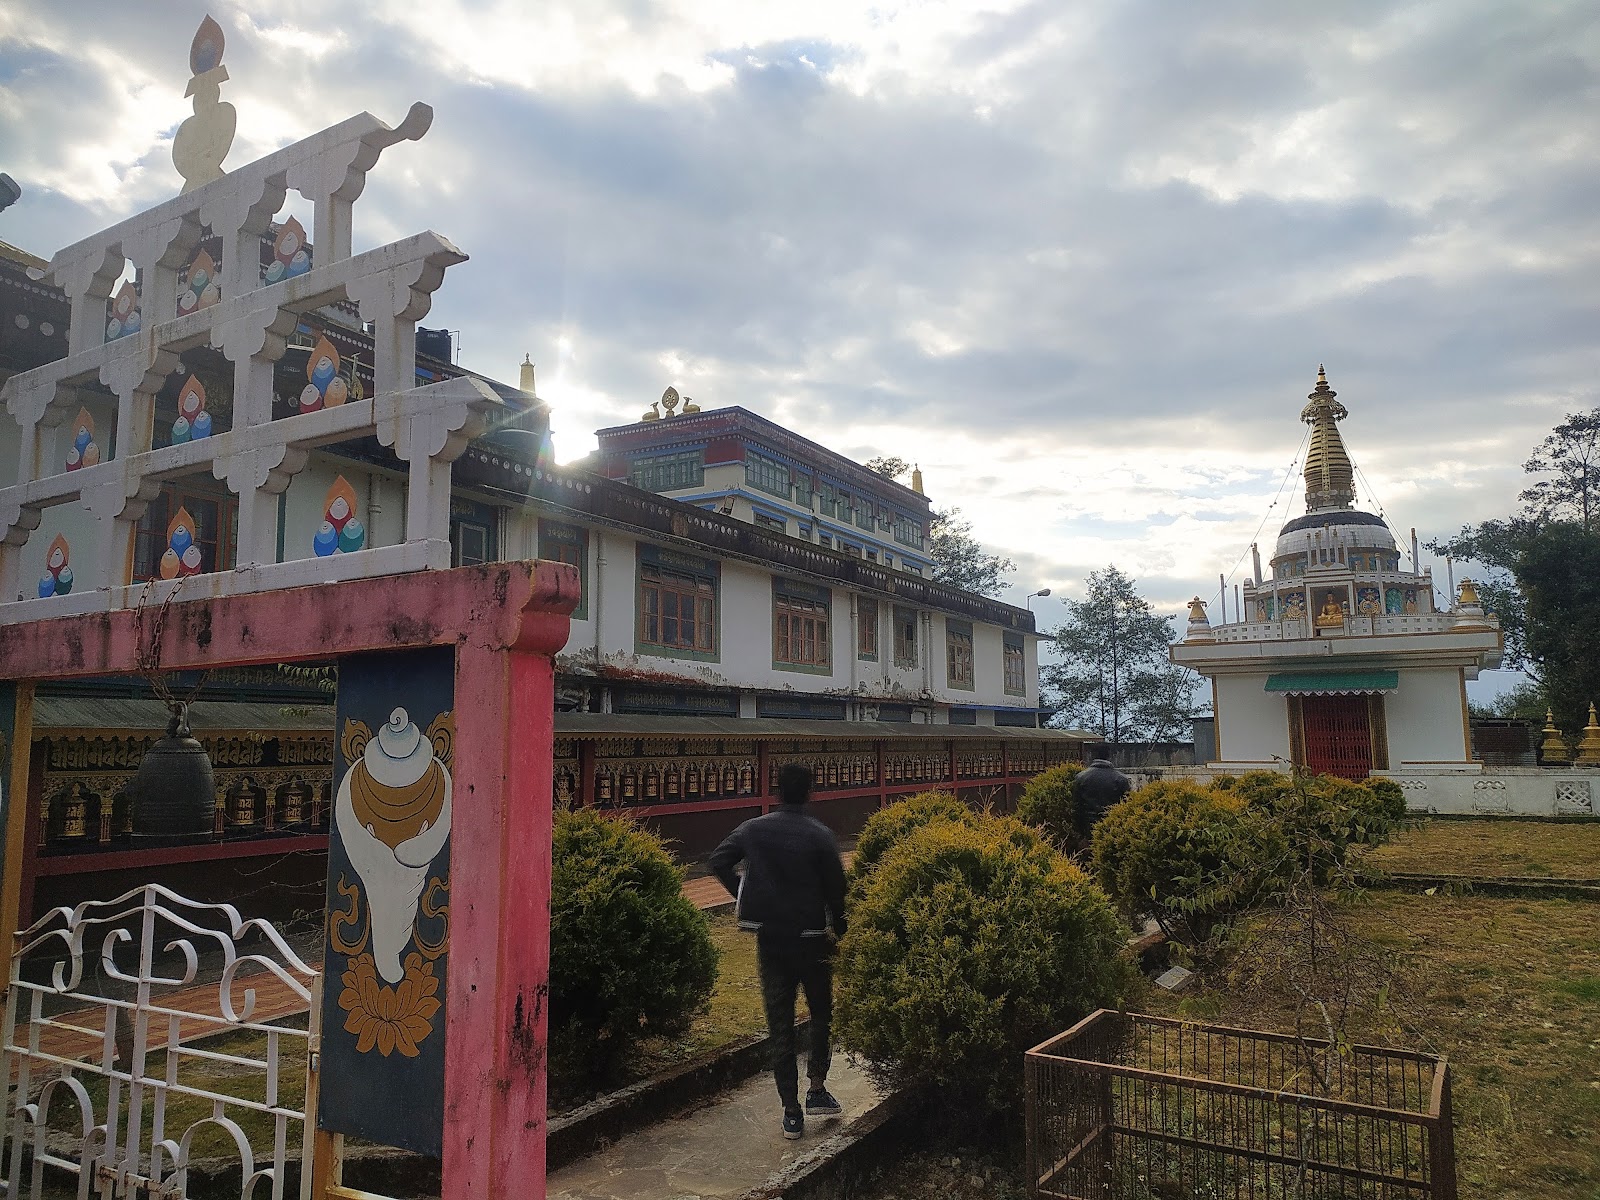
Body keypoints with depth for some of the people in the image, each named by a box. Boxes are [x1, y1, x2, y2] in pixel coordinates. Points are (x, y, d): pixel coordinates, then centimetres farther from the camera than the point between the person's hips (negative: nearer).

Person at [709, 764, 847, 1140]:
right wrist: (840, 933, 4)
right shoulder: (820, 835, -11)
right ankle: (817, 1089, 16)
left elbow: (718, 861, -2)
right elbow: (835, 890, -8)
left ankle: (791, 1112, 12)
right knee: (821, 1014, 20)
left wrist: (743, 896, 5)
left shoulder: (753, 829, -2)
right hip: (811, 938, -2)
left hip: (769, 939, 2)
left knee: (780, 1025, 8)